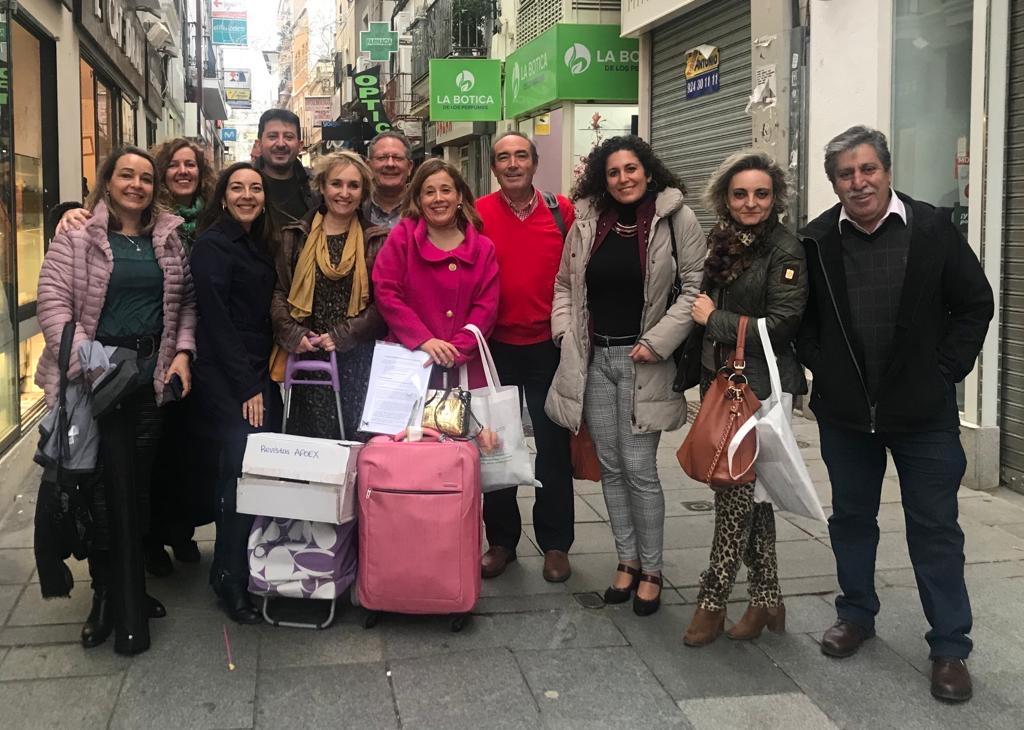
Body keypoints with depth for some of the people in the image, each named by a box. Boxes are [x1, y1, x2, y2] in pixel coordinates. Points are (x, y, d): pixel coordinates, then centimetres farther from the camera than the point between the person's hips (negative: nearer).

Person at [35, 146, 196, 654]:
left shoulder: (167, 237, 10)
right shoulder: (78, 235, -3)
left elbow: (186, 301, 14)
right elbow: (53, 302, -9)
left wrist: (182, 351, -1)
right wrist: (84, 365, -18)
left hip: (151, 374, 4)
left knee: (140, 484, 9)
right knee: (109, 486, -5)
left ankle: (127, 590, 23)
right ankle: (118, 605, 6)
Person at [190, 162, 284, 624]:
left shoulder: (260, 244, 17)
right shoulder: (213, 244, -7)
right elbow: (216, 319, -13)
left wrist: (262, 380, 10)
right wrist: (246, 386, -14)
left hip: (259, 373, 8)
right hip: (226, 378, -8)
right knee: (242, 473, -10)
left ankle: (261, 566, 15)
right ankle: (231, 580, 0)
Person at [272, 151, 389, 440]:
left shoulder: (376, 241, 5)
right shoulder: (296, 237, 10)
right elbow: (279, 292, 7)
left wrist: (342, 336, -10)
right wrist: (293, 334, -7)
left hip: (358, 360, -1)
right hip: (309, 357, 1)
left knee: (356, 439, -2)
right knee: (310, 437, 1)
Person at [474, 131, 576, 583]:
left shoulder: (562, 212, -1)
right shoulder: (477, 215, -2)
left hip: (548, 346, 0)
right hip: (496, 347, 0)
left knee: (553, 446, 7)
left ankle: (555, 544, 21)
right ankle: (501, 540, 25)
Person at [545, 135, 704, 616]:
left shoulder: (675, 218, -5)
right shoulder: (587, 221, 8)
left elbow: (695, 287, -7)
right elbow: (565, 283, 17)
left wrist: (659, 340, -13)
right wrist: (566, 331, 2)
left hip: (642, 361, -4)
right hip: (593, 359, 5)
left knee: (639, 469, -5)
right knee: (610, 466, 10)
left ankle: (651, 569, 12)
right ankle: (627, 560, 24)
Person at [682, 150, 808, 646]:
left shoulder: (785, 251, -10)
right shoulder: (720, 244, 10)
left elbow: (779, 327, -15)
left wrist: (714, 319, -9)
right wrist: (700, 377, 11)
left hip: (761, 387, -7)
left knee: (735, 491, -5)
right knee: (750, 491, 12)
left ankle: (712, 601, 6)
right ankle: (766, 599, 22)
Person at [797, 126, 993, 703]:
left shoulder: (933, 230, -6)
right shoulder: (817, 241, -3)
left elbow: (975, 304, 0)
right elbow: (801, 315, 9)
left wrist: (946, 370, -6)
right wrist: (820, 365, -2)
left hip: (923, 412, -2)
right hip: (845, 410, 2)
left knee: (935, 527, 5)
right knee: (852, 517, 16)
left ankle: (951, 646, 15)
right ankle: (857, 614, 35)